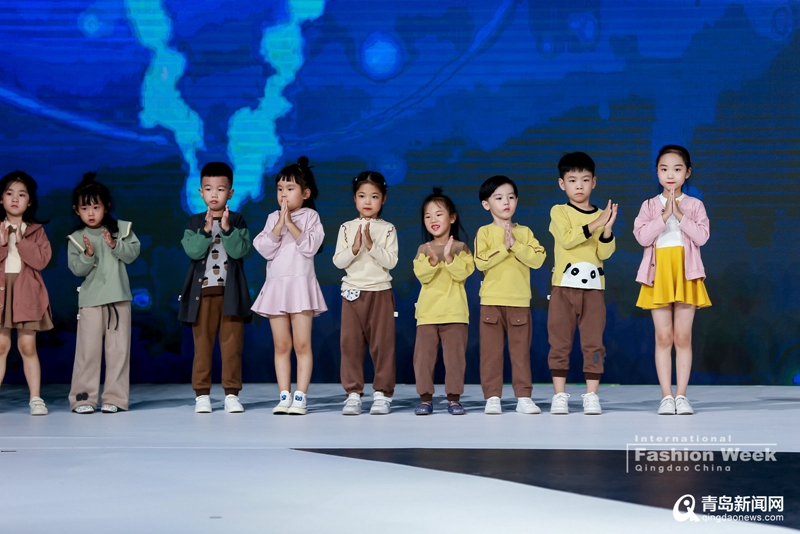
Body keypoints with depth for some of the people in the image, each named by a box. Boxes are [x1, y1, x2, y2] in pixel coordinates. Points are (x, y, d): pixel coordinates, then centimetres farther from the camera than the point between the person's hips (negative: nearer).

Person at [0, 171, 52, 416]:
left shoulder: (36, 231, 8)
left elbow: (42, 259, -7)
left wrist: (21, 241, -11)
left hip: (27, 294, 0)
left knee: (28, 346, 0)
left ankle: (36, 398, 4)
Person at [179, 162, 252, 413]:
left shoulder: (238, 221, 4)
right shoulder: (194, 223, 5)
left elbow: (240, 251, -10)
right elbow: (193, 251, -10)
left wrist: (226, 228, -20)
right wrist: (207, 230, -20)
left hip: (231, 291, 0)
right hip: (202, 291, 1)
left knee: (232, 344, 1)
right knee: (202, 344, 4)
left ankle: (231, 393, 8)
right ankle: (202, 394, 9)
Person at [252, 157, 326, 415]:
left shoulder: (310, 216, 2)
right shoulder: (272, 218, 10)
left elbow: (310, 246, -12)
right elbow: (265, 249, -3)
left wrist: (291, 224, -14)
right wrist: (279, 225, -11)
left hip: (301, 284, -3)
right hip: (276, 285, 4)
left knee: (302, 344, -4)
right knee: (281, 346, 5)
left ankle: (300, 397, -2)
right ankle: (284, 396, 8)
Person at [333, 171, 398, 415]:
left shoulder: (387, 229, 1)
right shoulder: (347, 228, 6)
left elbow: (390, 261, -9)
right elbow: (338, 261, -1)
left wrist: (371, 244, -19)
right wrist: (354, 247, -17)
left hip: (380, 293, -2)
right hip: (352, 292, 2)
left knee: (382, 344, 0)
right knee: (350, 343, 0)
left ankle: (382, 393, 7)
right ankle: (353, 393, 6)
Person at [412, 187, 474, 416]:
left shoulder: (460, 248, 2)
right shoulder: (423, 250, 7)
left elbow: (463, 273, -11)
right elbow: (421, 276, -6)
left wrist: (449, 258, -23)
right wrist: (432, 261, -22)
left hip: (454, 312, -2)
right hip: (427, 312, 2)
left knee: (455, 354, 0)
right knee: (423, 355, 0)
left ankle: (454, 398, 7)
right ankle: (425, 397, 7)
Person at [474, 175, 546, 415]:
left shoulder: (524, 232, 8)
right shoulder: (484, 232, 2)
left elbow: (538, 259, -6)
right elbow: (481, 262, -12)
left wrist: (515, 245, -13)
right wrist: (503, 247, -15)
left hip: (520, 302, 1)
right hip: (491, 301, -1)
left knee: (521, 351, 3)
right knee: (491, 352, 1)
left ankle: (523, 396, 8)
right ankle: (492, 397, 7)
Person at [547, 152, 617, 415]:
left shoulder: (602, 215, 9)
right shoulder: (559, 212, 3)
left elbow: (605, 252, 0)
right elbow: (567, 239, -15)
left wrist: (608, 229, -17)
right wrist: (594, 224, -22)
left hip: (593, 287, 2)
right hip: (564, 285, -2)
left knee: (593, 342, 0)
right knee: (560, 342, 0)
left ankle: (591, 395, 4)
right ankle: (559, 395, 5)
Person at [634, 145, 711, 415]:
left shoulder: (694, 205, 7)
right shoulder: (649, 205, 7)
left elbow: (701, 236, -7)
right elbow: (642, 236, -8)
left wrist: (680, 215, -13)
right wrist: (665, 216, -14)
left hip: (686, 274, 0)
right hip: (659, 274, 0)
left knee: (683, 337, 1)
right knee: (663, 337, 0)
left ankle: (681, 395, 4)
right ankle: (666, 396, 2)